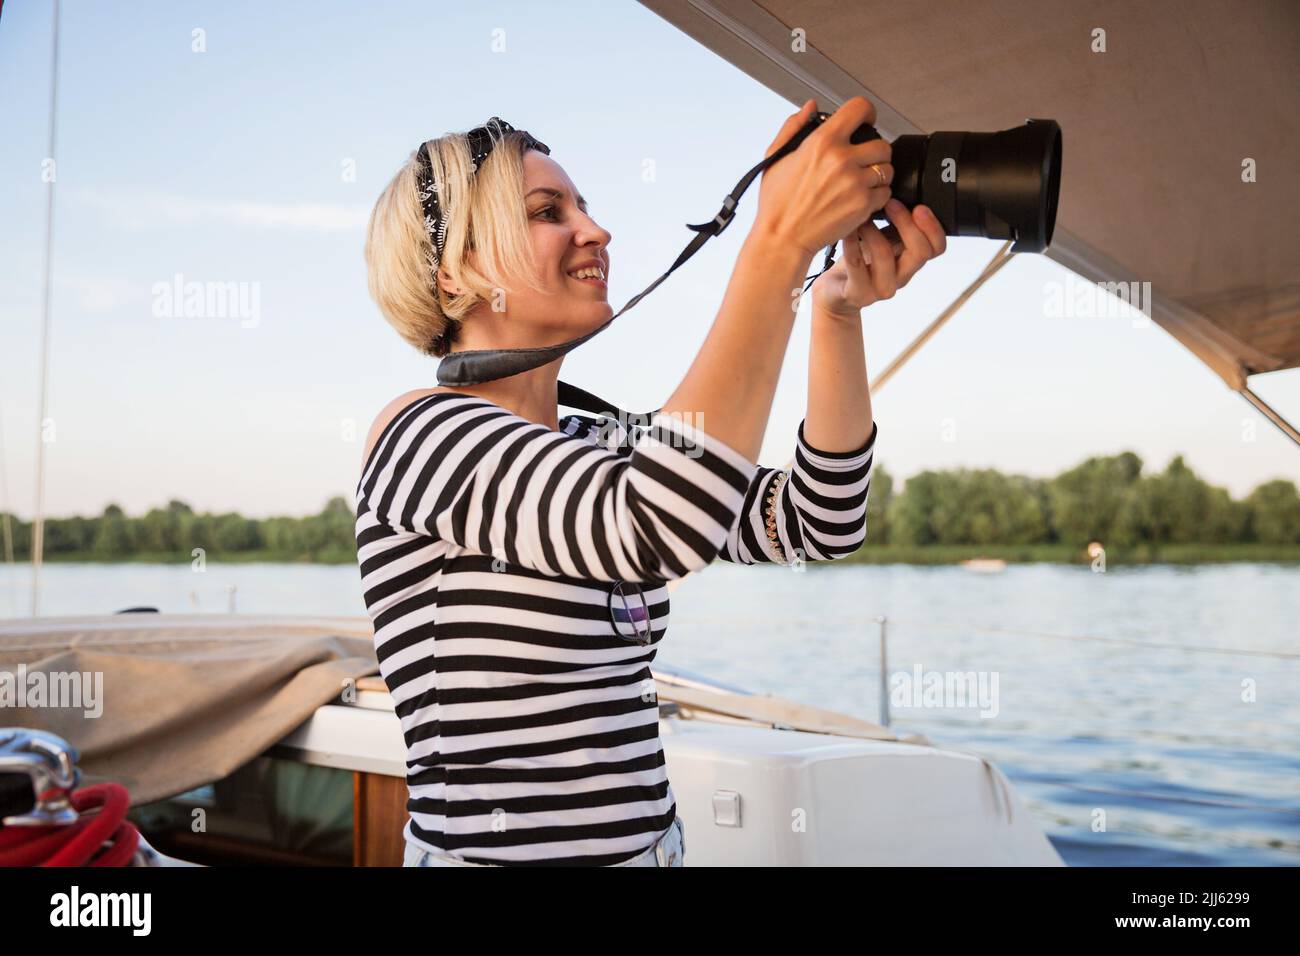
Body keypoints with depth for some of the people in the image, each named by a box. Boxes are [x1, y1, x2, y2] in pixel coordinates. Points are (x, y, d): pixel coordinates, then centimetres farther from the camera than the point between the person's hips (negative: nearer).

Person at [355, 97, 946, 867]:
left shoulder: (603, 449, 6)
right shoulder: (421, 432, -14)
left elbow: (817, 524, -1)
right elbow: (660, 529, -30)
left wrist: (840, 308, -11)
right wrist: (781, 240, -27)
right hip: (493, 851, -6)